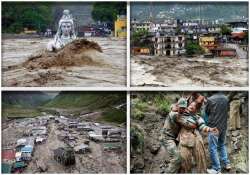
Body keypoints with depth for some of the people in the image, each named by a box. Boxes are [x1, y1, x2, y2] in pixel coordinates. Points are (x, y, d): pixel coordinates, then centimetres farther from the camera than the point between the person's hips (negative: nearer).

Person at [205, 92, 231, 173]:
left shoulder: (210, 99, -16)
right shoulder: (226, 98, -2)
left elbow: (206, 112, -1)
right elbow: (226, 111, 8)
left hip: (213, 127, -5)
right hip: (223, 126, 5)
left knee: (213, 148, 3)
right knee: (222, 145, 23)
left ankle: (216, 168, 6)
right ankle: (226, 163, 24)